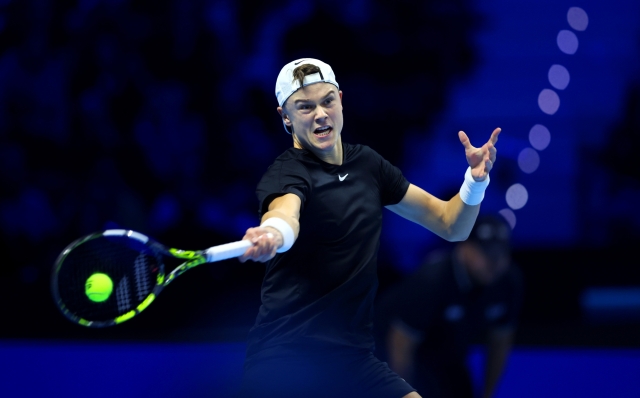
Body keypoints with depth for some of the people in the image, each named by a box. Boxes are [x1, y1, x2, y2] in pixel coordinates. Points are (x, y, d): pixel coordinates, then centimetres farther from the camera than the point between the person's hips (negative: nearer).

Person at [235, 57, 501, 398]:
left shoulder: (367, 163, 9)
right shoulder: (286, 173, -10)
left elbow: (451, 225, 14)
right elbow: (285, 212, -36)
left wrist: (476, 179, -6)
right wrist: (271, 234, -59)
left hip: (353, 357, 5)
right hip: (285, 364, -5)